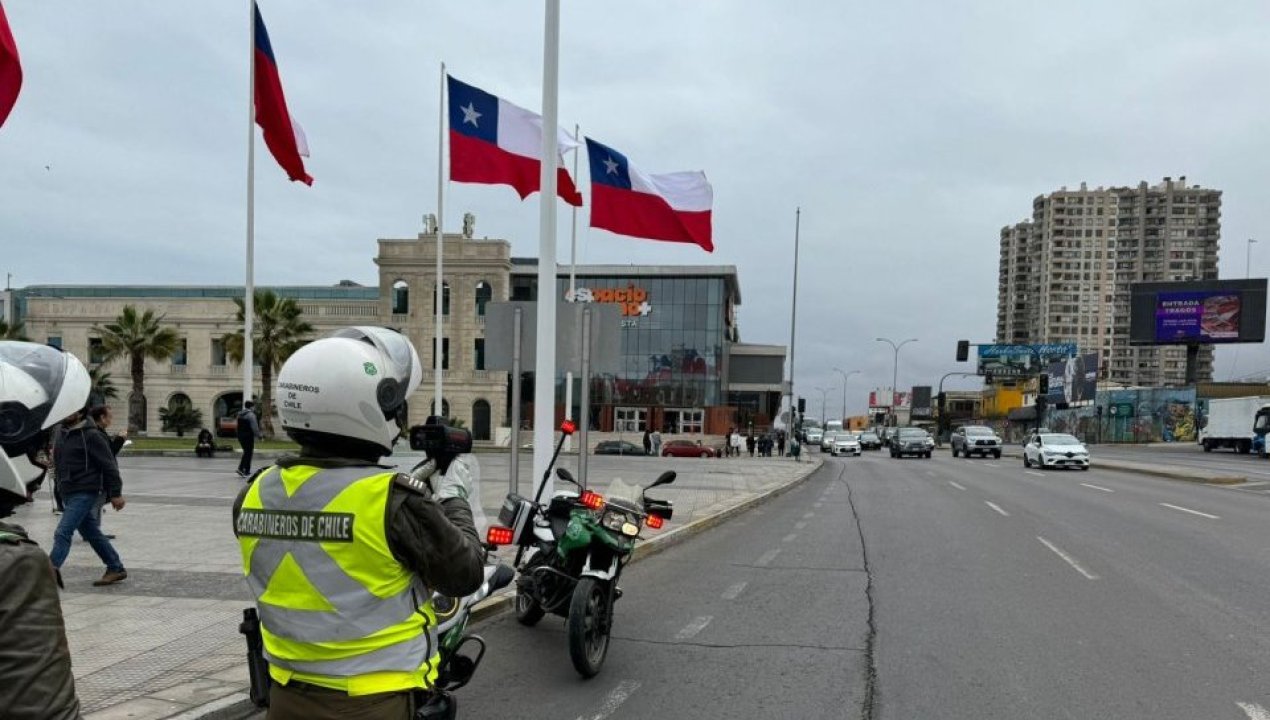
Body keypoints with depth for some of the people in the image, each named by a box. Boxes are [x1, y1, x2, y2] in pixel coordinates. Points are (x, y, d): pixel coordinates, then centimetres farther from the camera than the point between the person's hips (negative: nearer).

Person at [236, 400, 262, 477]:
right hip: (248, 436, -8)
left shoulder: (240, 414, 13)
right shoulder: (251, 414, -14)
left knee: (246, 452, 19)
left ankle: (241, 468, 9)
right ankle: (247, 472, 1)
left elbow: (239, 426, 17)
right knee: (248, 453, -1)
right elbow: (254, 427, -18)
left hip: (240, 436, 8)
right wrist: (258, 435, -9)